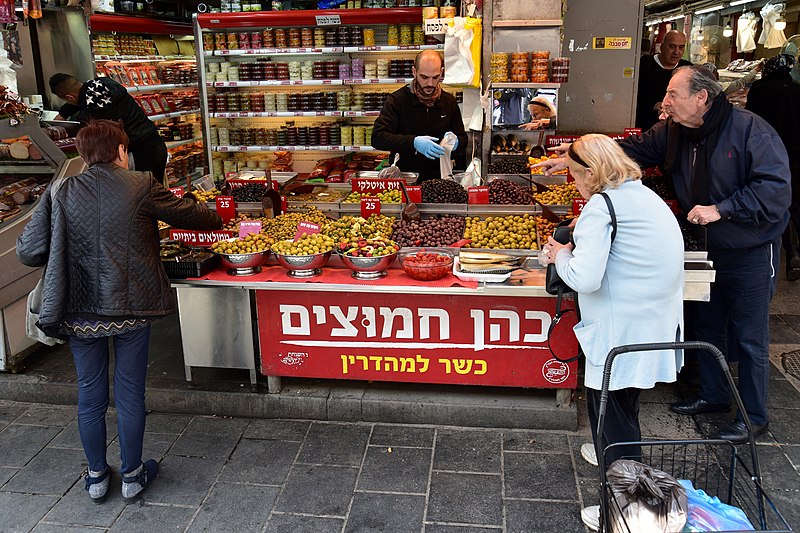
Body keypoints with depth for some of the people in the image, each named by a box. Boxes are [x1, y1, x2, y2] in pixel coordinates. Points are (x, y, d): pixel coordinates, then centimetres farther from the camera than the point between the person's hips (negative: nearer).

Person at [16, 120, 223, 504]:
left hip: (80, 311, 2)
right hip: (131, 309, -2)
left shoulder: (59, 193, -2)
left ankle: (96, 476, 31)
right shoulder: (141, 187, -7)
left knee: (90, 393, 16)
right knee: (130, 391, 12)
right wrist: (218, 219, 26)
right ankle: (132, 475, 26)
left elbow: (28, 252, -4)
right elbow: (187, 214, 5)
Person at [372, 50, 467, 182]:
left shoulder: (449, 102, 11)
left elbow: (463, 141, 19)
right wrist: (413, 142, -24)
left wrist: (455, 143, -7)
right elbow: (377, 138, -10)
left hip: (438, 178, 4)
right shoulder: (397, 99, 0)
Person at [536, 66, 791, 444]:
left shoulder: (750, 130, -22)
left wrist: (720, 209, -30)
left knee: (748, 336, 4)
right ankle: (712, 395, 39)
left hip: (751, 250, -6)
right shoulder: (673, 131, -3)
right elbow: (631, 151, -1)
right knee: (705, 324, 19)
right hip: (706, 247, 7)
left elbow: (776, 187, -25)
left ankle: (754, 416, 22)